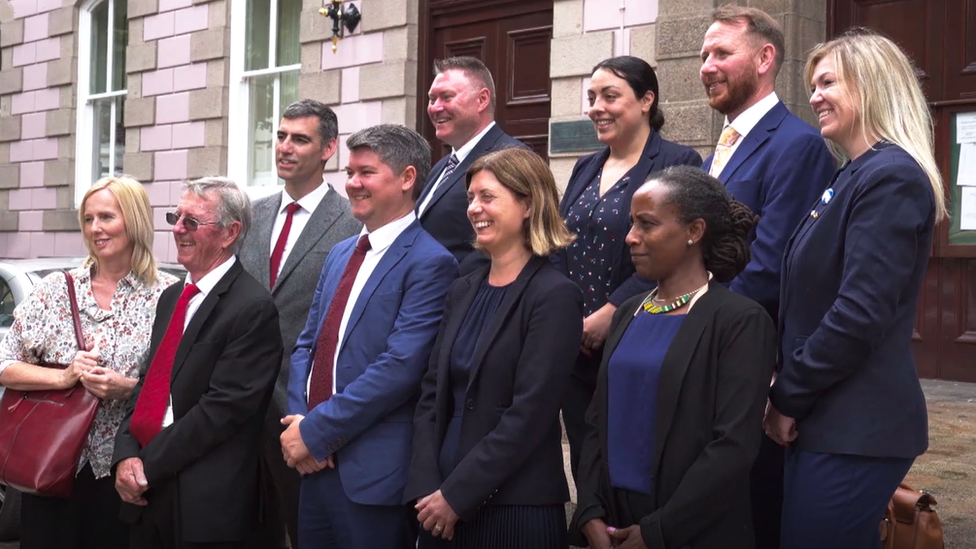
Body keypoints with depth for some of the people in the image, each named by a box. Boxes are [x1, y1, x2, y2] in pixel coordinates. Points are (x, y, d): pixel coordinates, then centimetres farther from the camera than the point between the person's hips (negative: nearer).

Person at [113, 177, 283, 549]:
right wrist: (126, 454, -2)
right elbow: (148, 384, 14)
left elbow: (224, 408, -18)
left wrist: (148, 466, -13)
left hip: (204, 504, -7)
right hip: (147, 492, 7)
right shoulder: (171, 298, 14)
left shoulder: (253, 308, -14)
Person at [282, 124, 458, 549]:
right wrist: (298, 420, -3)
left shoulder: (428, 262, -12)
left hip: (373, 471, -7)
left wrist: (316, 430, -16)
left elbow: (401, 366, -20)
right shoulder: (341, 253, 14)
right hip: (317, 462, 7)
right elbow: (307, 344, 14)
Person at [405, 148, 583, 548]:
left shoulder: (554, 296, -10)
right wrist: (426, 486, -6)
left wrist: (456, 494, -15)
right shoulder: (463, 291, 10)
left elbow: (530, 414, -16)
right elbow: (432, 395, 7)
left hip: (517, 510, -6)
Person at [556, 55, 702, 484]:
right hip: (575, 349, 6)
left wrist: (611, 313, -18)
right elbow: (559, 248, 15)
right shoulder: (586, 168, 16)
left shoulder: (677, 163, -6)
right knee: (584, 461, 10)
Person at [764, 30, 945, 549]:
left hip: (853, 426, -9)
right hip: (832, 415, 9)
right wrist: (791, 391, 9)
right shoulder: (856, 175, 15)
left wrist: (788, 397, -13)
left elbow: (860, 314, -21)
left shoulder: (891, 176, -15)